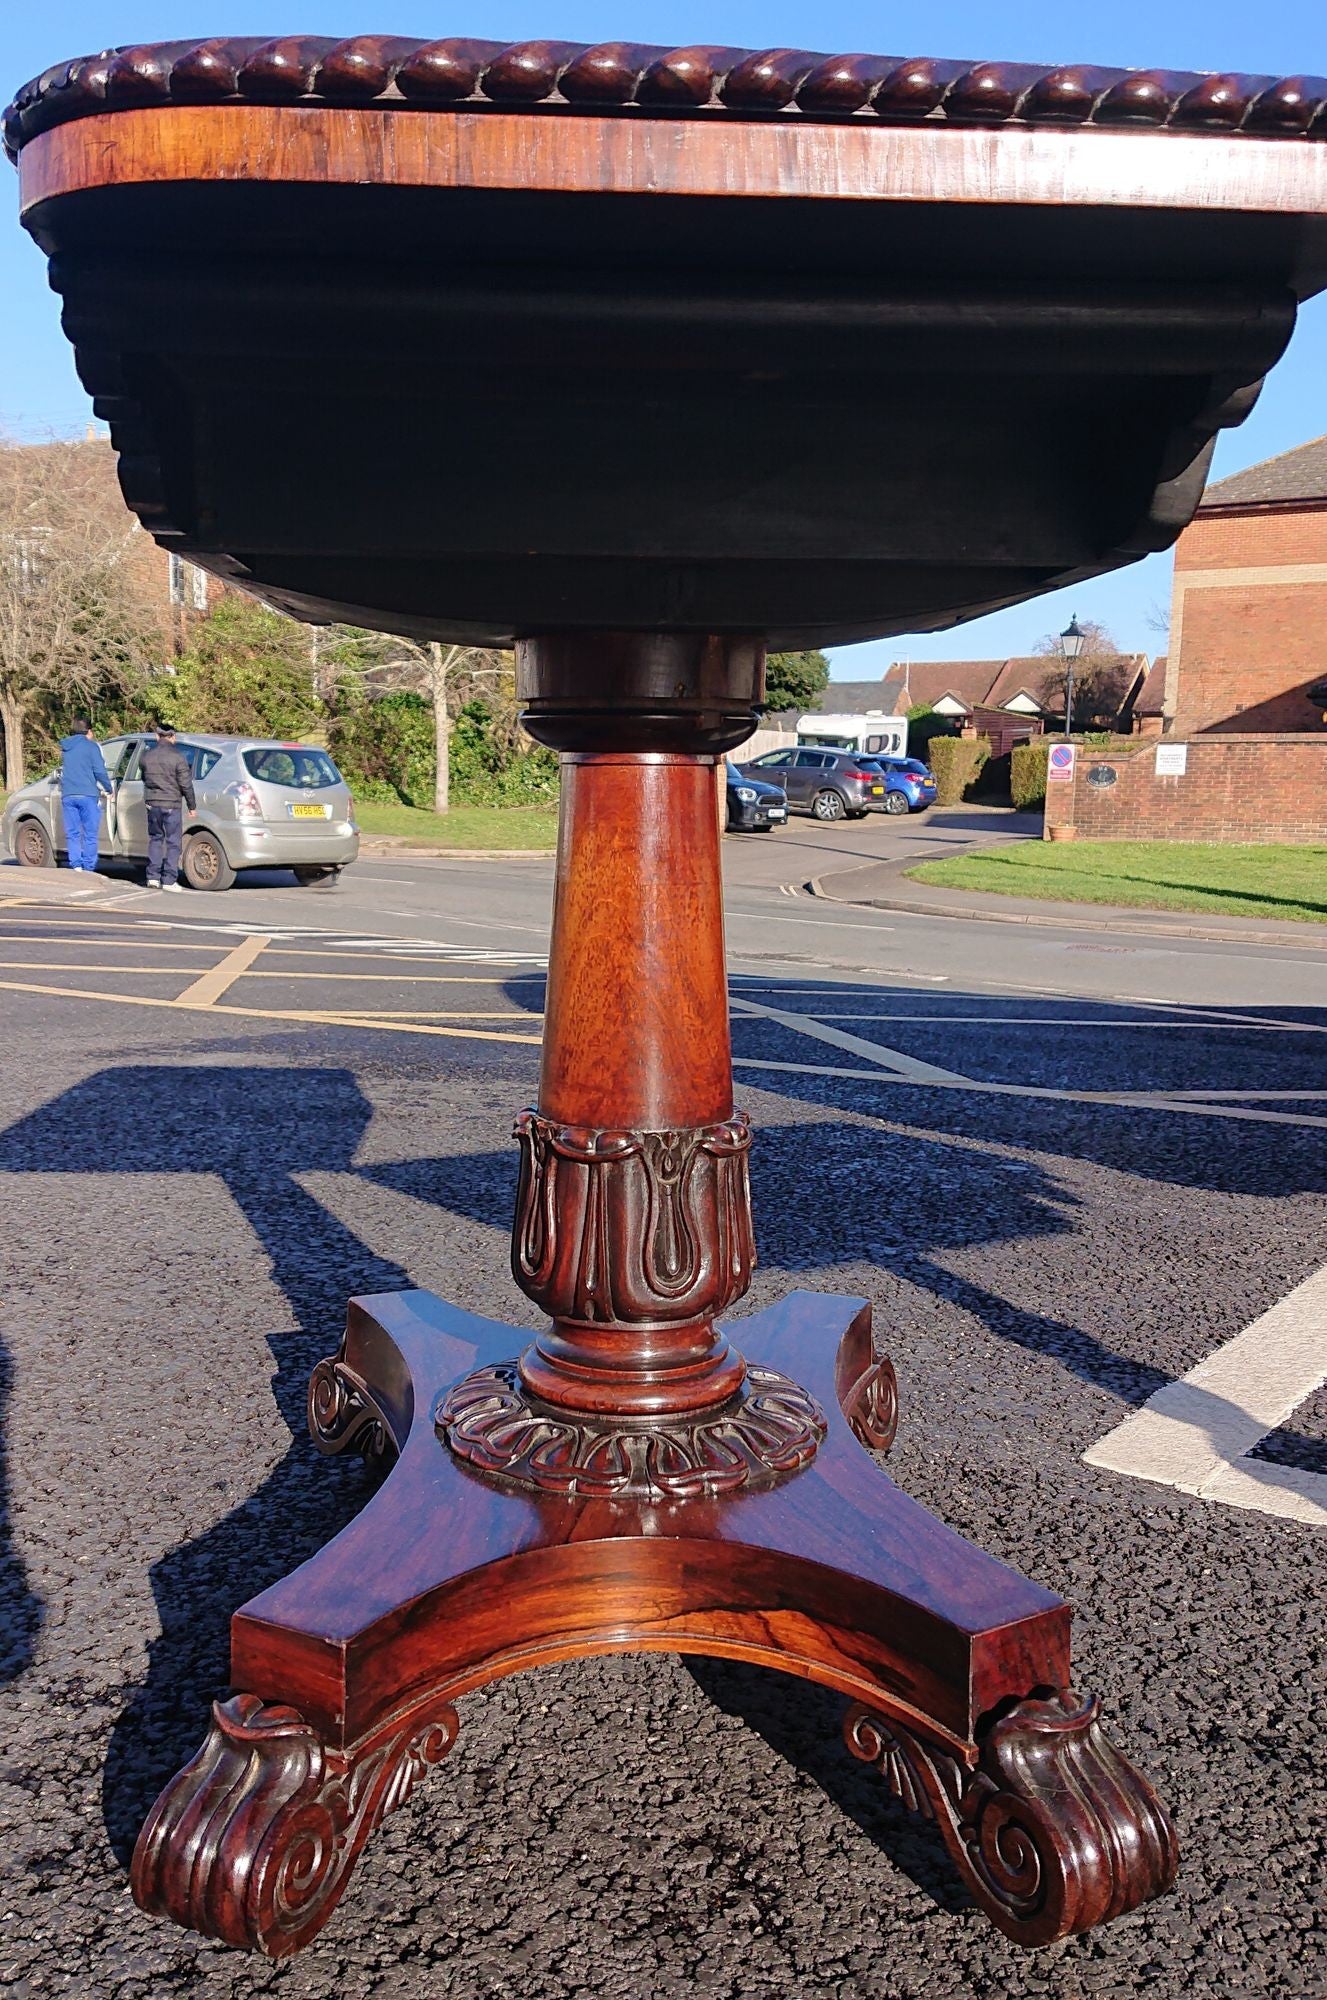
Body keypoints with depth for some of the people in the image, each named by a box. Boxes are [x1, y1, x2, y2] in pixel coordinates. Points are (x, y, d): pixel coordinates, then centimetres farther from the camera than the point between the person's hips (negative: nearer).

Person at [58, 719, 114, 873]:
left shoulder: (65, 748, 16)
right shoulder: (91, 746, -2)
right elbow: (100, 771, -8)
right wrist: (108, 790, 4)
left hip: (67, 795, 5)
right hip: (87, 795, -5)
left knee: (72, 833, 7)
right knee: (90, 834, -1)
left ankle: (76, 866, -1)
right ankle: (89, 868, -4)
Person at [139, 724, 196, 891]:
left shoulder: (146, 755, 4)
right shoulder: (178, 757, -11)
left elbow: (144, 778, 16)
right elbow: (185, 784, -10)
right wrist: (192, 806, 0)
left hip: (152, 803, 4)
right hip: (172, 804, -4)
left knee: (155, 839, 17)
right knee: (173, 842, 2)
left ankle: (153, 877, 13)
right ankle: (169, 880, 1)